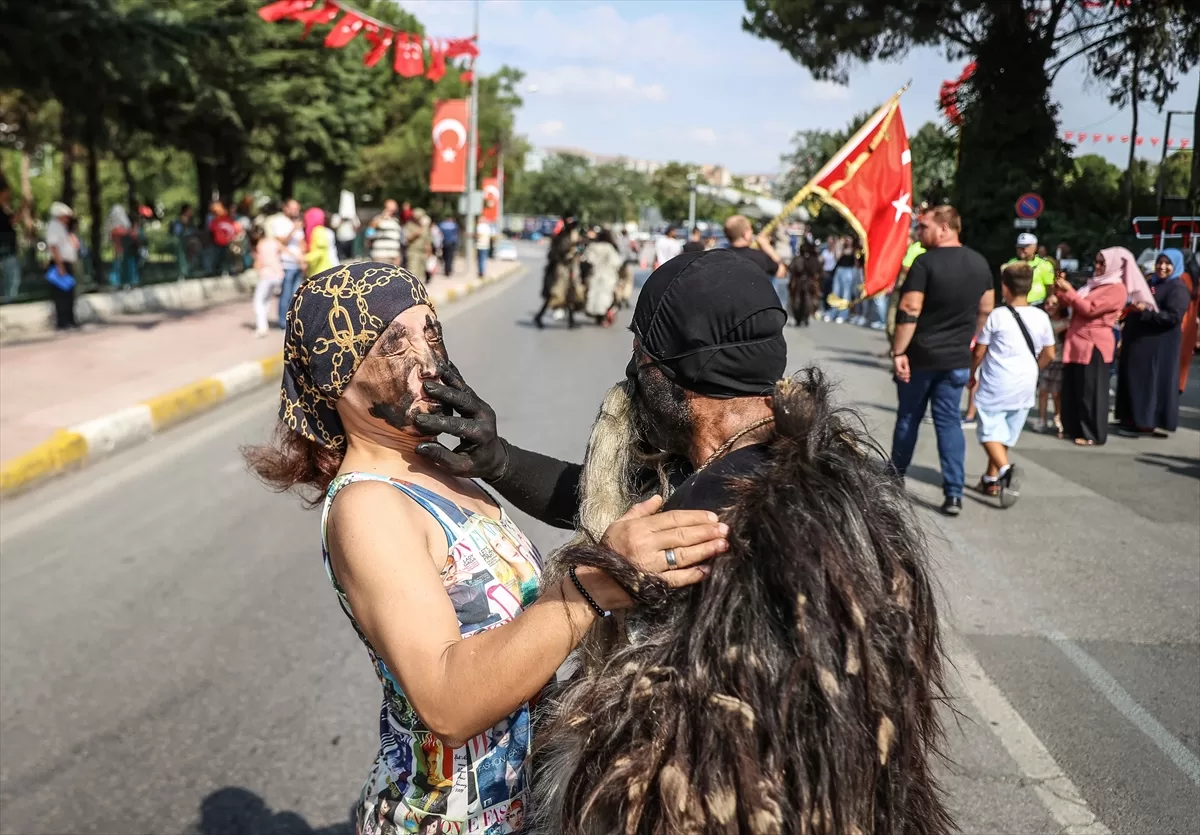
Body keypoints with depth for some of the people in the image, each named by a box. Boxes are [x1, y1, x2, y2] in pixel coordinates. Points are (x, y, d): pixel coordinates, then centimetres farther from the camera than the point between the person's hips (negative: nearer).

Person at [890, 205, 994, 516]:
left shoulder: (926, 262, -15)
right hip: (957, 359, 5)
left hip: (921, 356, -4)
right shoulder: (979, 263, 6)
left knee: (908, 417, 12)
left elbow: (909, 311, -19)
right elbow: (986, 309, 13)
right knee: (949, 421, 6)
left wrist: (898, 352, -16)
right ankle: (954, 494, 0)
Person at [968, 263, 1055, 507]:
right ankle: (991, 479, 23)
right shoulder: (1041, 317, 2)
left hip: (996, 385, -5)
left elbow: (979, 352, -6)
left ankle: (1006, 469, -28)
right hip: (1025, 387, 5)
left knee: (990, 433, -3)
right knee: (1005, 435, 16)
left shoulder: (997, 316, -11)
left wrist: (972, 375, 10)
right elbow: (1049, 353, 9)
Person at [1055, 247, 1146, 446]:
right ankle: (1073, 428, 19)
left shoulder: (1117, 289, -10)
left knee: (1091, 390, -4)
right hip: (1077, 342, 8)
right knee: (1072, 388, 10)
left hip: (1094, 344, -8)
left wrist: (1068, 290, -16)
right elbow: (1075, 305, 21)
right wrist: (1060, 291, 5)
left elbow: (1090, 309, -19)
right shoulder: (1095, 284, 17)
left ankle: (1093, 434, 3)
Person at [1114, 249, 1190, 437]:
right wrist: (1128, 312, 7)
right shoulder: (1151, 284, 17)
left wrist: (1146, 311, -28)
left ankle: (1146, 423, -1)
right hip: (1139, 342, 8)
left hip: (1159, 345, -8)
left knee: (1150, 382, -6)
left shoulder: (1178, 289, -8)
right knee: (1135, 380, 9)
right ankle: (1134, 419, 16)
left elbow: (1174, 317, -20)